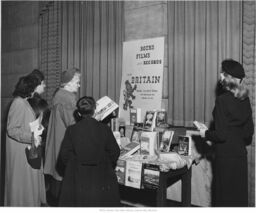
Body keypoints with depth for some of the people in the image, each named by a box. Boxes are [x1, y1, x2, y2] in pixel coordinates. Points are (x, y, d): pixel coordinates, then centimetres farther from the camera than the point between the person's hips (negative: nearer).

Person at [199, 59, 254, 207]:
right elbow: (249, 129, 10)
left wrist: (206, 134, -2)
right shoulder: (245, 99, 4)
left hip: (226, 156, -7)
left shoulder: (222, 100, -17)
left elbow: (221, 134, -18)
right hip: (241, 154, 7)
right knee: (240, 194, 17)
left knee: (225, 195, 6)